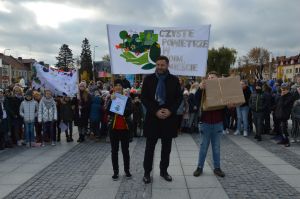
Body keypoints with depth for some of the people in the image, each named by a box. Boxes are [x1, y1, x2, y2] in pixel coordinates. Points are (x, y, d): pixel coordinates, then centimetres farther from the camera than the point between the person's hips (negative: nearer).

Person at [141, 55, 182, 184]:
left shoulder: (174, 80, 2)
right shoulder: (148, 79, 0)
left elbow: (179, 98, 3)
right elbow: (144, 98, -3)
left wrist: (170, 111, -13)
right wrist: (155, 111, -15)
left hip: (169, 117, 2)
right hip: (152, 117, -1)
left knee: (166, 148, 12)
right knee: (150, 148, 6)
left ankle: (164, 171, 27)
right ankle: (147, 172, 19)